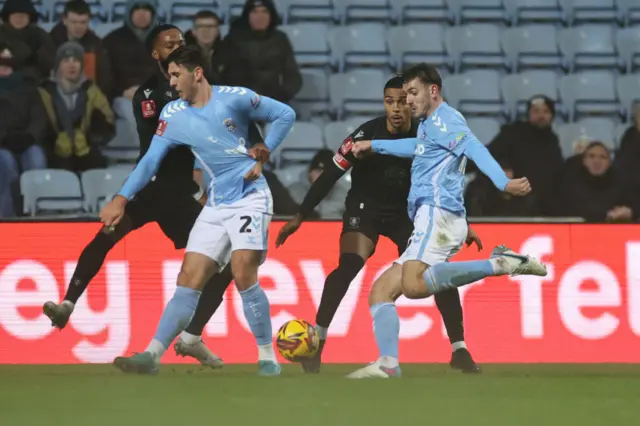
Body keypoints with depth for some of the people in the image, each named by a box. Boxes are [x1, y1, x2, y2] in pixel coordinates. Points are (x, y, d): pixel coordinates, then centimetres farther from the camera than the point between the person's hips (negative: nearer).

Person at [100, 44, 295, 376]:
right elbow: (151, 159, 4)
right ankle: (152, 356, -6)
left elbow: (286, 115, 2)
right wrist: (121, 198, -5)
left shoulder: (235, 98, -8)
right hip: (215, 206, 5)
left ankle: (267, 359, -7)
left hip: (250, 197, -5)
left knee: (244, 276, -19)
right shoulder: (173, 115, 4)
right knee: (187, 282, -2)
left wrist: (263, 151, -6)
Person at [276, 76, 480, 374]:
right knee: (349, 266, -28)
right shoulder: (366, 135, -22)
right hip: (365, 208, -3)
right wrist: (300, 217, -16)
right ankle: (316, 341, -21)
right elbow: (330, 176, -16)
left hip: (407, 211, 3)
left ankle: (459, 351, 2)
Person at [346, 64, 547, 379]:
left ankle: (500, 263, -30)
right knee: (380, 291, 8)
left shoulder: (443, 119, -2)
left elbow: (474, 148, -19)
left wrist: (503, 183, -35)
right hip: (431, 219, 10)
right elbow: (418, 147, 51)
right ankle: (388, 365, -6)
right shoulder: (428, 126, 28)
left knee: (414, 285, -34)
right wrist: (374, 146, 60)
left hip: (437, 213, -10)